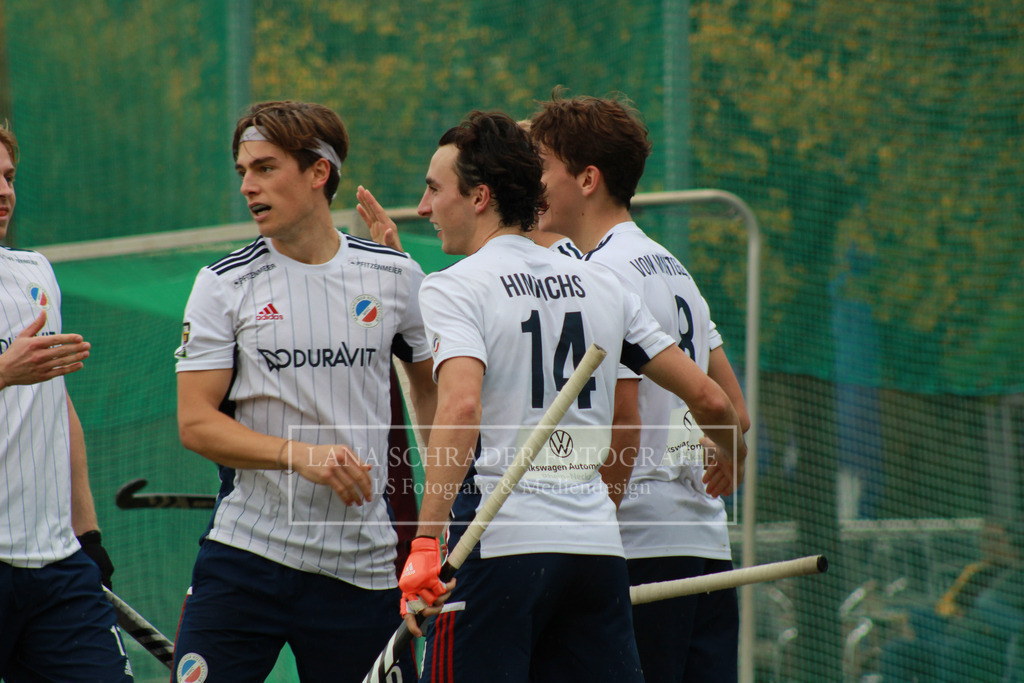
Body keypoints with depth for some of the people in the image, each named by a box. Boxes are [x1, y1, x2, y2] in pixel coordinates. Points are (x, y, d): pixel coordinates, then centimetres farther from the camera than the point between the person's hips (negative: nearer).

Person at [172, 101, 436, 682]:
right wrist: (301, 454, -18)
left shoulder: (395, 276, 5)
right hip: (245, 552, -1)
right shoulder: (224, 285, 1)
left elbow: (433, 388, 18)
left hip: (364, 563, 1)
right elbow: (196, 423, -5)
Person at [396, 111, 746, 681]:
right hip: (599, 545, 6)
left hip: (497, 543, -6)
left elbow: (461, 407, -21)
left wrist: (426, 541, -26)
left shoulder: (453, 287, -3)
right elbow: (709, 399, 15)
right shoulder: (601, 285, 15)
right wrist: (731, 459, 38)